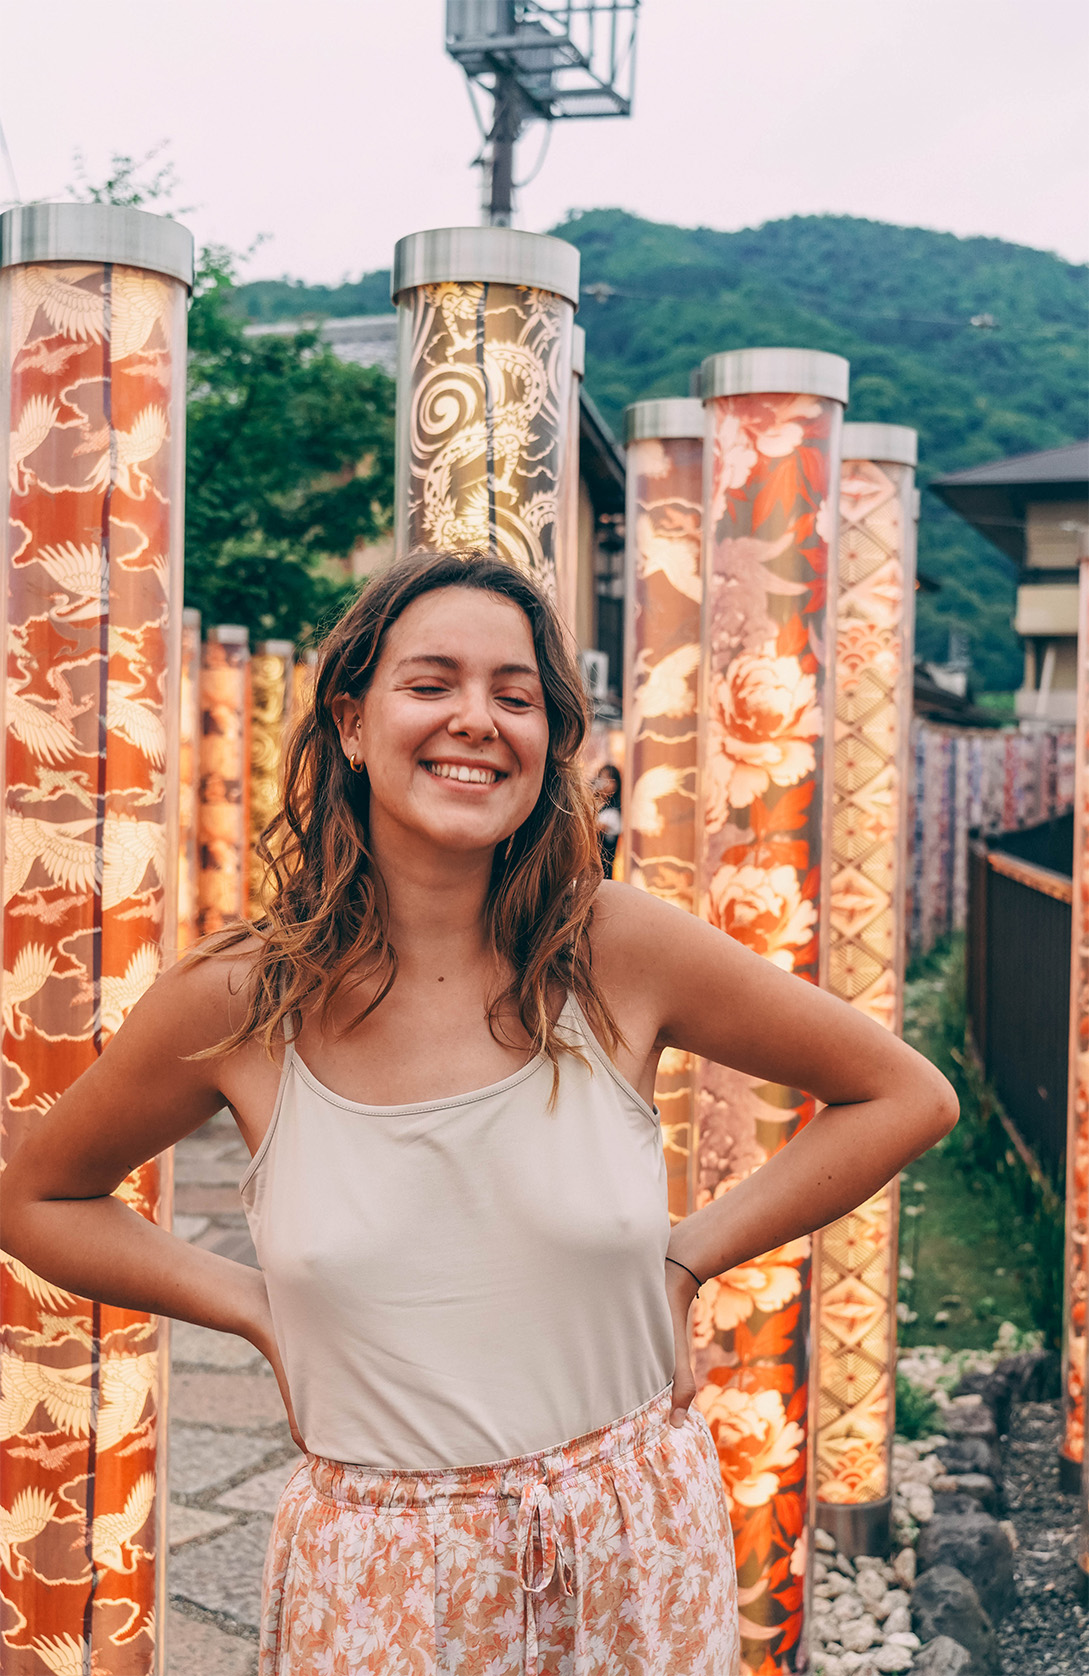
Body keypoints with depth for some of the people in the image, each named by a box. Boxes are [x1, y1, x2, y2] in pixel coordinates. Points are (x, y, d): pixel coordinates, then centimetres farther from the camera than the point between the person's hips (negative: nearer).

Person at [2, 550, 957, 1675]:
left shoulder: (622, 949, -12)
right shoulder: (235, 1003, -12)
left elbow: (907, 1096, 0)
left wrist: (687, 1256, -5)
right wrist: (260, 1311, -4)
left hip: (635, 1553, 1)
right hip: (378, 1576, -1)